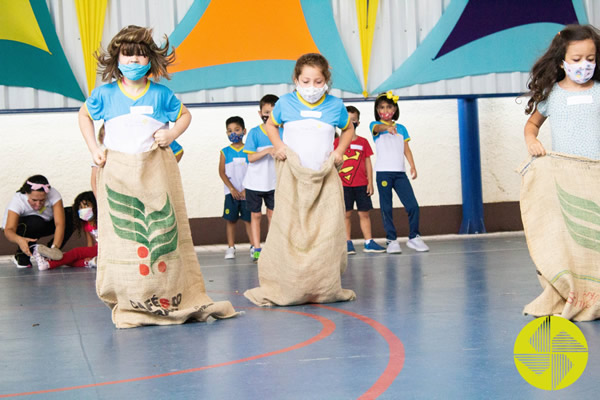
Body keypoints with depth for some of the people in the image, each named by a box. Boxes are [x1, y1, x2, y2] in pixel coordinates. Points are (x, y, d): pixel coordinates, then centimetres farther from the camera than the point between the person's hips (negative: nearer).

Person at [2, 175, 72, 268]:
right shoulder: (17, 201, -33)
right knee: (36, 222, -37)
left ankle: (49, 254, -10)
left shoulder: (53, 195, -29)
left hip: (46, 224, 3)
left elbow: (59, 223, -37)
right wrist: (19, 240, -66)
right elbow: (8, 230, -43)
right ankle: (21, 257, -14)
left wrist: (55, 247, -53)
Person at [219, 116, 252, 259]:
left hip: (247, 192, -1)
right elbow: (222, 173, 1)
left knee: (248, 220, 0)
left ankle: (253, 247, 5)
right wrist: (232, 189, -9)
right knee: (231, 220, 2)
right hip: (231, 193, 1)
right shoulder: (225, 152, 4)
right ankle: (230, 247, 8)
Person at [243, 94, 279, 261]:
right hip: (255, 183, -2)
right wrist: (268, 151, -27)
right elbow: (251, 157, -14)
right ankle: (257, 249, 11)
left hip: (273, 183, 2)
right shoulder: (254, 132, -7)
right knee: (256, 215, 6)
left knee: (272, 213, 6)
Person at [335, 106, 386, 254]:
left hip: (361, 185, 2)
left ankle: (369, 242, 7)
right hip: (344, 185, -2)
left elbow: (368, 163, 9)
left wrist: (370, 182, 4)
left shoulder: (363, 142, 8)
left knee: (364, 213, 4)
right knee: (346, 214, 0)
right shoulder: (337, 142, 3)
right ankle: (348, 243, 5)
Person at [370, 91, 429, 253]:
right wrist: (387, 127, -44)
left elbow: (406, 149, 13)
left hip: (400, 173, 3)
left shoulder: (401, 128, 16)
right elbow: (377, 128, -21)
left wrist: (412, 166, -1)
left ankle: (414, 237, 8)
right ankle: (391, 240, 7)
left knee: (413, 205, -5)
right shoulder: (375, 125, 4)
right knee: (386, 208, -1)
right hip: (383, 172, -3)